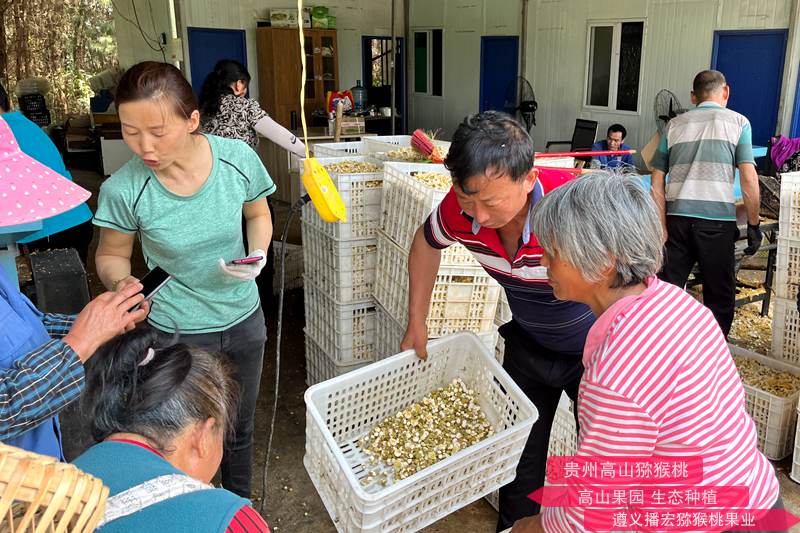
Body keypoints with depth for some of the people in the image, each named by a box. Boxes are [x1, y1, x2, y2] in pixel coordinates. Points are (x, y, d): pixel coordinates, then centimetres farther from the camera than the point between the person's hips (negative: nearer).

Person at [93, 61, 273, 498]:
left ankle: (240, 507, 51)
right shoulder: (123, 190, -22)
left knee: (239, 429, 23)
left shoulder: (238, 158, -18)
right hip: (176, 332, -2)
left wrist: (258, 255, -17)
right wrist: (121, 282, -25)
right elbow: (112, 256, -4)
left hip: (244, 319, 3)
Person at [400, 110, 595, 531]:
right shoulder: (461, 206, -23)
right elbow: (426, 244, 0)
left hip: (595, 351, -4)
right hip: (527, 344, 4)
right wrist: (417, 323, 3)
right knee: (519, 454, 17)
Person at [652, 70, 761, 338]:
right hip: (717, 220, -2)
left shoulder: (674, 124, 14)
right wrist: (754, 225, 4)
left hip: (677, 217, 3)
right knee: (720, 298, 9)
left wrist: (662, 229, 5)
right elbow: (748, 178, -2)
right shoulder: (737, 122, 7)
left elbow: (657, 182, 7)